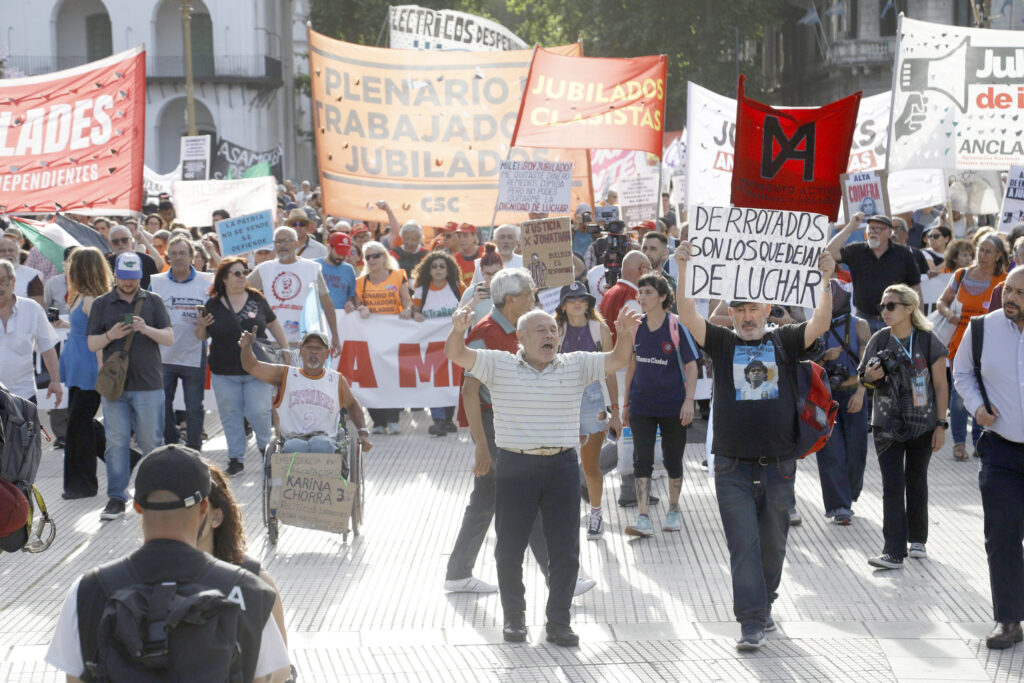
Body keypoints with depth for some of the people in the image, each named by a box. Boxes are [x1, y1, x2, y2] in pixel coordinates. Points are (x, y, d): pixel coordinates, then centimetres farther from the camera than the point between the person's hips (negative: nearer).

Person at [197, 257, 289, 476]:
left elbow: (274, 325, 13)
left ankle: (266, 447, 22)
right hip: (224, 373, 1)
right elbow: (201, 336, 8)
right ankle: (236, 458, 18)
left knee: (258, 412, -5)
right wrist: (201, 326, -14)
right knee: (231, 416, 6)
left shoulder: (256, 299, 3)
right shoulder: (213, 305, 1)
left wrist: (285, 351, 12)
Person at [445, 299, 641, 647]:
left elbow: (617, 360, -2)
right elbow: (457, 355, -8)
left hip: (561, 465, 1)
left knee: (565, 549, 3)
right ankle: (513, 616, 23)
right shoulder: (499, 365, 1)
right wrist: (458, 331, -30)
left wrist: (625, 335, -23)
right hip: (515, 466, -1)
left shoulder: (575, 366, 6)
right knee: (510, 547, 7)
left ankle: (559, 622, 14)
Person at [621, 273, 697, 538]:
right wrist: (626, 403, 14)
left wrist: (689, 400, -15)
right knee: (642, 460, -7)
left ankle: (673, 510, 29)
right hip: (641, 405, 3)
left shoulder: (676, 327, -9)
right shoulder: (636, 327, 2)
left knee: (672, 461, 10)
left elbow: (691, 366, -6)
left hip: (672, 406, -3)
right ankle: (643, 519, -10)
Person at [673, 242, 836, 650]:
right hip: (733, 467, -1)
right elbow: (687, 314, -7)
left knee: (773, 545, 13)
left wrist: (826, 279, -18)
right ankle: (751, 623, -7)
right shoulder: (721, 343, 5)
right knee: (743, 546, -7)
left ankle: (763, 607, 31)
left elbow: (820, 324, -6)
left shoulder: (784, 341, 7)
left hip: (778, 465, 2)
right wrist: (683, 269, -18)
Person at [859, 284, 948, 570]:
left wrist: (941, 425, -6)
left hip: (923, 425, -1)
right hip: (887, 425, 1)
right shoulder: (879, 340, -1)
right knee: (892, 486, -6)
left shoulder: (927, 341, -7)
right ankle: (894, 552, -9)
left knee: (916, 481, 13)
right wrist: (870, 377, -15)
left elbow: (940, 385, -2)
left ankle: (917, 539, 31)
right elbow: (865, 379, 10)